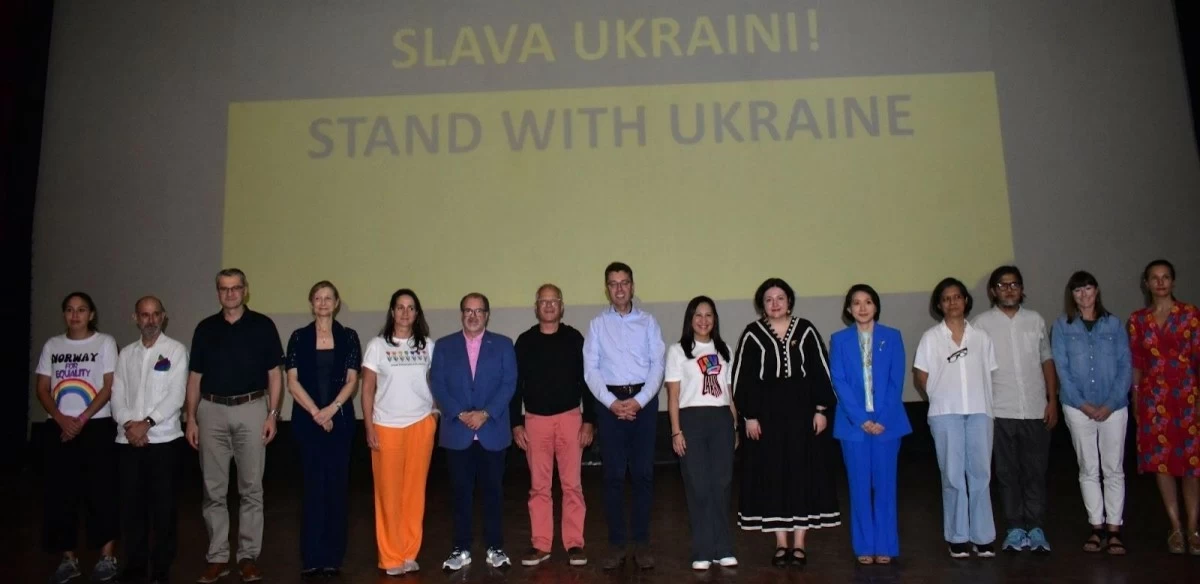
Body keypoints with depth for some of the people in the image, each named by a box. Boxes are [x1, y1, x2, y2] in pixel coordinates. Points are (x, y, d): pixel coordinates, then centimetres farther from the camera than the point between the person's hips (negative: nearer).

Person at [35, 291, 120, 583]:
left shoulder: (105, 342, -1)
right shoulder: (52, 345, 9)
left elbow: (109, 387, -5)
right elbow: (42, 389, 7)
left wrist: (81, 420, -12)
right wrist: (62, 419, -8)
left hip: (97, 426, -3)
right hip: (59, 428, 4)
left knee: (101, 491, -2)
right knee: (60, 493, 5)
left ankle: (107, 557, 6)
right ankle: (68, 559, 15)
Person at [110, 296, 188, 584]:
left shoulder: (175, 350, -1)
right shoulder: (126, 353, 12)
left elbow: (176, 396, -9)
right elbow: (117, 395, 5)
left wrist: (146, 423, -16)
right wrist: (128, 425, -10)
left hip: (163, 439, -4)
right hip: (128, 440, 4)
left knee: (163, 505, 2)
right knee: (131, 504, 8)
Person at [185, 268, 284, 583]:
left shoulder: (263, 325, 1)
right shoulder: (205, 328, 8)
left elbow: (274, 374, 1)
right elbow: (195, 377, 9)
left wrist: (272, 415, -6)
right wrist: (191, 418, 3)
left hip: (251, 409, -2)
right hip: (212, 410, 2)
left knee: (251, 488, 3)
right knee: (213, 489, 6)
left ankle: (249, 556, 11)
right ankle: (217, 557, 16)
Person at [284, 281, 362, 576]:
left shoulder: (348, 337, 5)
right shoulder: (299, 337, 4)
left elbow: (352, 380, 0)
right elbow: (293, 382, -1)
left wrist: (331, 409, -13)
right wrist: (315, 412, -10)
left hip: (340, 419, 1)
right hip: (307, 419, 0)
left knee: (337, 485, 3)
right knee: (313, 484, 0)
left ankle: (333, 555, 11)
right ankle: (311, 556, 7)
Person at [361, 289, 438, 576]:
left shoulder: (427, 345, 5)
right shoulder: (377, 345, -1)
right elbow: (368, 389, 0)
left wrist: (437, 411, 0)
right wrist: (369, 428, -4)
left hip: (421, 425, 2)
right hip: (387, 426, -2)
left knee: (415, 490, 5)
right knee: (389, 491, 2)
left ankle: (410, 553, 17)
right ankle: (391, 557, 13)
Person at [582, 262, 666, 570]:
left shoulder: (648, 321, 7)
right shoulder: (597, 324, 7)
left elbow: (657, 365, 1)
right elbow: (590, 369, 1)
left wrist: (638, 401, -11)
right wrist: (612, 403, -10)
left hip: (644, 400, 0)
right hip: (610, 402, 0)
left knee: (643, 473, 3)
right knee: (613, 475, 2)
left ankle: (641, 542, 12)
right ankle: (616, 544, 10)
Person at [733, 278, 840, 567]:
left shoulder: (806, 330, 3)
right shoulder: (752, 334, 0)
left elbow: (821, 370, 3)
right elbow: (742, 377, 0)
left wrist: (821, 409, -3)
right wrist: (749, 415, -5)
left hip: (803, 410, 1)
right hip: (767, 412, 0)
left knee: (803, 473, 3)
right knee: (773, 475, 3)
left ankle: (799, 543, 13)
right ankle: (781, 543, 14)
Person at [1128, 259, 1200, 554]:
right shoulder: (1138, 319, 7)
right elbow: (1135, 362, 8)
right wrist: (1135, 398, 5)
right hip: (1153, 398, 2)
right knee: (1160, 461, 4)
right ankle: (1175, 528, 15)